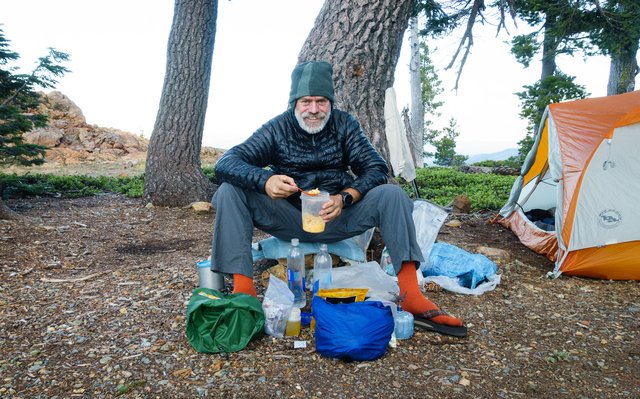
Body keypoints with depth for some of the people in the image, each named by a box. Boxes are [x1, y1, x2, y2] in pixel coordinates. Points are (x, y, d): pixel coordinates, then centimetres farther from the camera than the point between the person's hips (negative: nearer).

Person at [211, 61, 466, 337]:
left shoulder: (345, 125, 1)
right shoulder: (277, 128, -3)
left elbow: (376, 168, -7)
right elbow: (226, 163, -13)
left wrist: (345, 198, -26)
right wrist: (265, 180, -34)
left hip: (337, 219, 1)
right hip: (289, 219, 0)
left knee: (391, 194, -21)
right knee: (230, 191, -21)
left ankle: (410, 297, -27)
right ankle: (243, 289, -29)